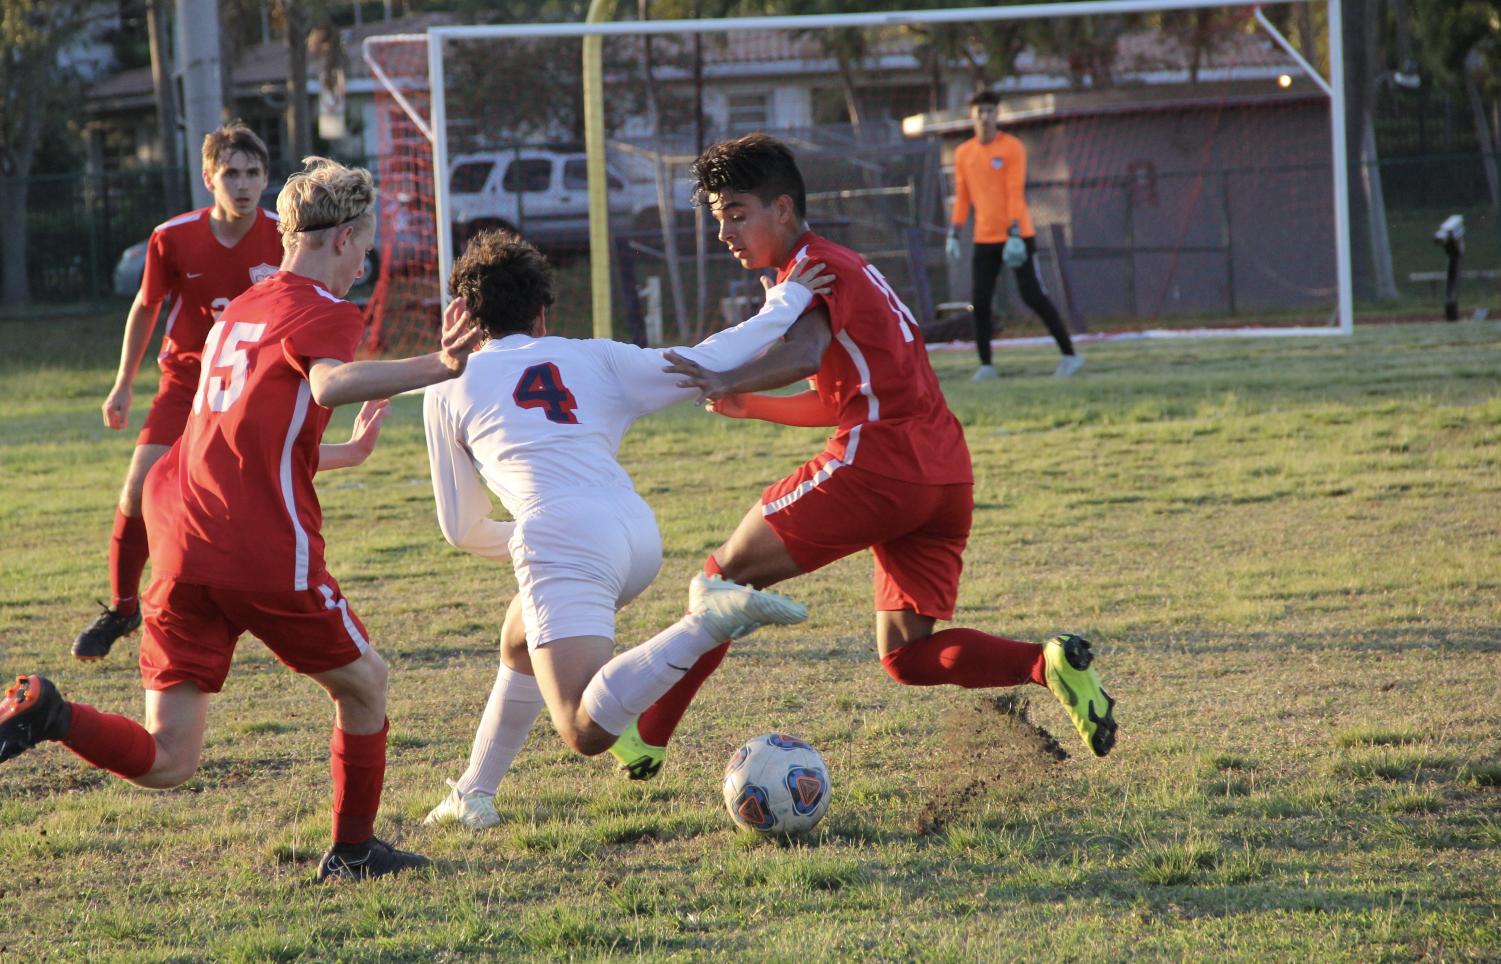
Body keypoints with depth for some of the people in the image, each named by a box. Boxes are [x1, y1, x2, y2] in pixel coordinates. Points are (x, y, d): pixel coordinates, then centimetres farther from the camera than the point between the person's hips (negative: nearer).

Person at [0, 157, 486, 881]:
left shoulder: (239, 311, 24)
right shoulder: (326, 312, -2)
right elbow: (330, 382, -27)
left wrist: (347, 452, 47)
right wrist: (436, 367, -31)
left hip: (181, 549, 7)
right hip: (266, 554, -7)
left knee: (164, 763, 4)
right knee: (364, 682, 20)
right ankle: (352, 852, 26)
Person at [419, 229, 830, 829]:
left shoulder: (448, 391, 17)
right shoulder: (593, 358, 21)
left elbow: (462, 529, 22)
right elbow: (704, 365, 19)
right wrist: (787, 302, 33)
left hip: (562, 542, -6)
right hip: (638, 533, 6)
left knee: (587, 732, -20)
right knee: (520, 646, 33)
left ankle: (709, 622, -33)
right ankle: (473, 795, 30)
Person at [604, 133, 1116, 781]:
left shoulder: (814, 267, -3)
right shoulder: (847, 266, 26)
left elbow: (805, 355, -25)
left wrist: (728, 381, -41)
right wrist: (750, 407, 19)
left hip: (878, 466, -9)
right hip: (947, 477, 9)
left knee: (729, 575, 2)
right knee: (906, 655, 10)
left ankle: (644, 735, 3)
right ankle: (1050, 664, -11)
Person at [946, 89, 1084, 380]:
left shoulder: (1012, 148, -6)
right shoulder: (963, 154, 10)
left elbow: (1015, 193, -12)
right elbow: (962, 197, 14)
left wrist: (1014, 235, -19)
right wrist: (953, 235, 7)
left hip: (1017, 236, -5)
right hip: (984, 238, 5)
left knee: (1034, 296, -7)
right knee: (979, 301, -2)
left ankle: (1070, 354, 1)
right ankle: (985, 364, 7)